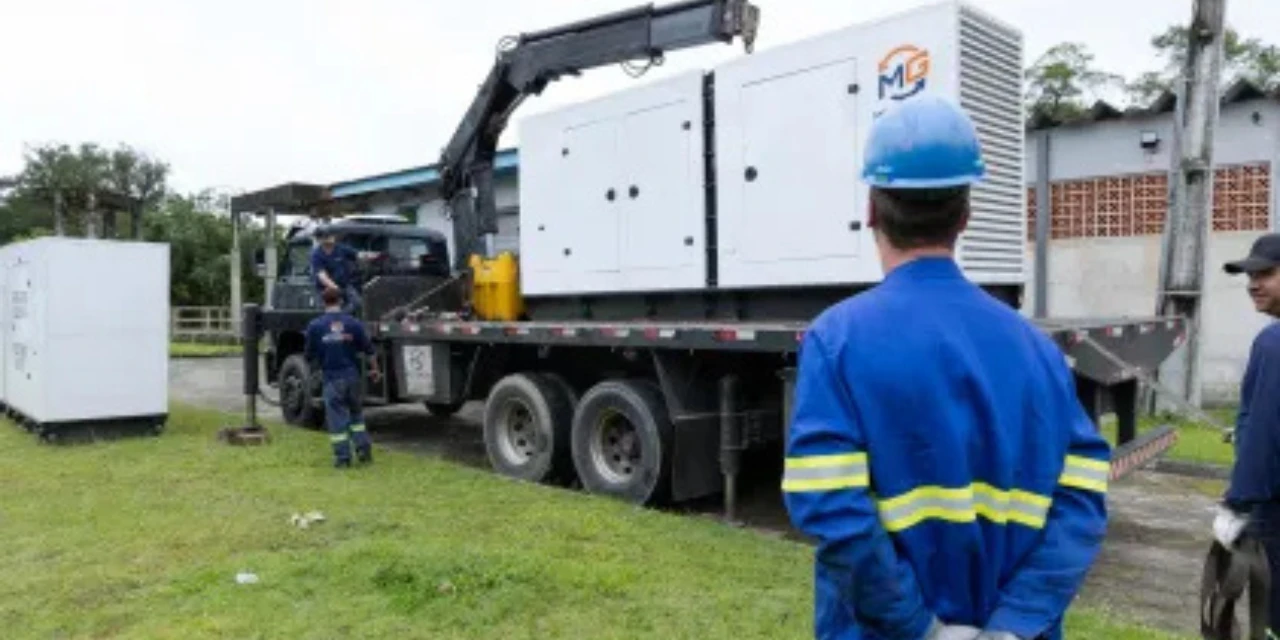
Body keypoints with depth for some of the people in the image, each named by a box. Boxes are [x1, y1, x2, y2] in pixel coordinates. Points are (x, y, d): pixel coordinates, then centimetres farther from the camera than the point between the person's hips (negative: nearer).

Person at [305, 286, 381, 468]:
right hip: (353, 376, 2)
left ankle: (342, 457, 6)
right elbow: (369, 350, 2)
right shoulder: (353, 323, -3)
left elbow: (310, 355, 2)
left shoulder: (315, 326, -6)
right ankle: (363, 447, 14)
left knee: (337, 418, 5)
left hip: (332, 378, -2)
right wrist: (375, 369, 16)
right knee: (356, 413, 20)